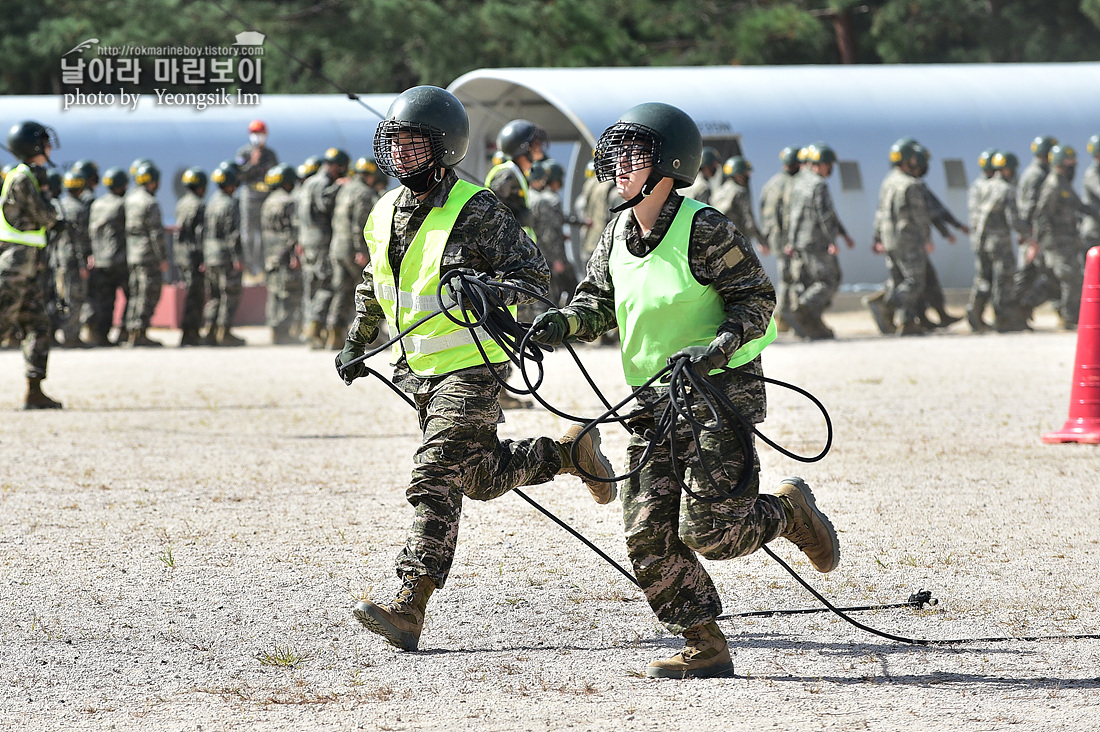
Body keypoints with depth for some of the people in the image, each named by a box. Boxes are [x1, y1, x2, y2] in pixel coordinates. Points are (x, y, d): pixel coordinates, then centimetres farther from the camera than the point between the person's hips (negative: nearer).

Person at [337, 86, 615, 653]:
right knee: (483, 477, 17)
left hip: (472, 367, -8)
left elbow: (535, 274, -15)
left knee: (435, 480, -16)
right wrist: (356, 345, 25)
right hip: (420, 371, 8)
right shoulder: (387, 213, 7)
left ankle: (408, 608, -20)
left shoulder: (475, 211, -15)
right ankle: (570, 452, 40)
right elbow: (375, 284, 24)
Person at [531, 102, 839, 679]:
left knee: (708, 533, -11)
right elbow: (598, 304, 17)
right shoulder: (617, 238, 7)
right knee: (647, 536, -2)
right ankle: (705, 648, 8)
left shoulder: (703, 230, -14)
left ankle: (789, 510, 20)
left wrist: (716, 348, -25)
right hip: (653, 403, 7)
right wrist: (564, 323, -4)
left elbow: (757, 298, -12)